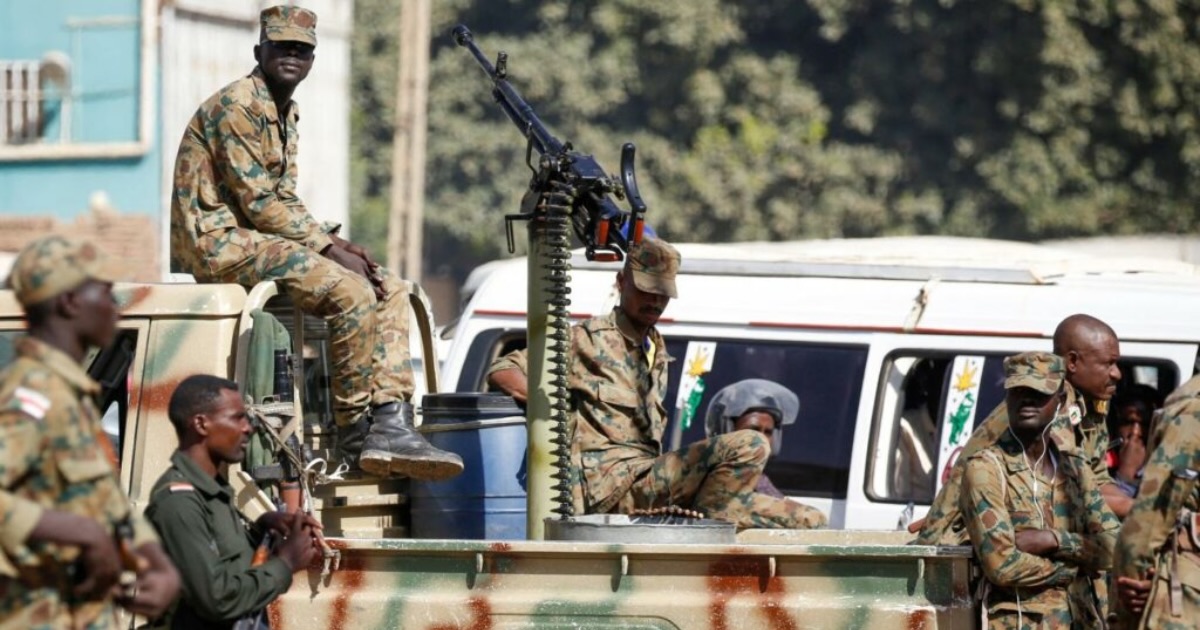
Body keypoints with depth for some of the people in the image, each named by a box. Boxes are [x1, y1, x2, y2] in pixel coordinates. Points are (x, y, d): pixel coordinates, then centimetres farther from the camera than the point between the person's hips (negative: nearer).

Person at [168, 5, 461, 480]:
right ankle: (354, 433, -17)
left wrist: (336, 244, -1)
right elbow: (258, 202, -18)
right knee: (351, 292, -26)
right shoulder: (238, 104, -13)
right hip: (221, 241, -10)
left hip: (261, 237, 10)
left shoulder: (287, 115, 18)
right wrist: (331, 249, -17)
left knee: (391, 291, 0)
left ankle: (390, 424, -13)